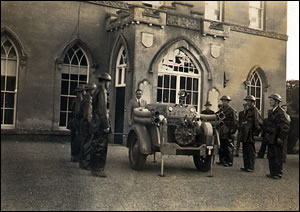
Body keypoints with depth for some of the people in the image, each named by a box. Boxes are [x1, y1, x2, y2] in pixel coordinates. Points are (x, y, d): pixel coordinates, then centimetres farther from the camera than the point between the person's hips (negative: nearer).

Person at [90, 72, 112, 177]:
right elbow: (102, 110, -19)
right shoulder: (102, 92, -13)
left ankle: (95, 168, 21)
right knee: (101, 146, -6)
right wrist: (106, 125, -19)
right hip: (101, 123, -10)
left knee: (96, 146, 14)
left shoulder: (97, 92, 18)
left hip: (97, 123, 10)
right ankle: (98, 170, -2)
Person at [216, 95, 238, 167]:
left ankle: (229, 162, 5)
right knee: (221, 148, 11)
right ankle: (222, 160, 21)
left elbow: (235, 123, -9)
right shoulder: (221, 110, 14)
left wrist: (232, 132, -13)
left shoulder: (231, 111, -7)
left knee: (228, 148, -2)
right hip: (221, 133, 7)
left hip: (227, 134, -7)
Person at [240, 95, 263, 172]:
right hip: (245, 135, 9)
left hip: (250, 135, -9)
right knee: (245, 151, 13)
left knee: (251, 152, -3)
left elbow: (259, 123, -15)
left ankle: (251, 167, 3)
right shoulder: (248, 110, 17)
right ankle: (246, 166, 21)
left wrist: (256, 133, -13)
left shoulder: (255, 111, -10)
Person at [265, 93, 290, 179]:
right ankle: (273, 172, 23)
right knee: (271, 156, 13)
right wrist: (266, 135, 17)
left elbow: (286, 126, -18)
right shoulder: (272, 112, 15)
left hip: (276, 140, -9)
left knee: (277, 157, 0)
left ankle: (278, 174, 8)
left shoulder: (280, 112, -14)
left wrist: (281, 138, -19)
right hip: (271, 139, 9)